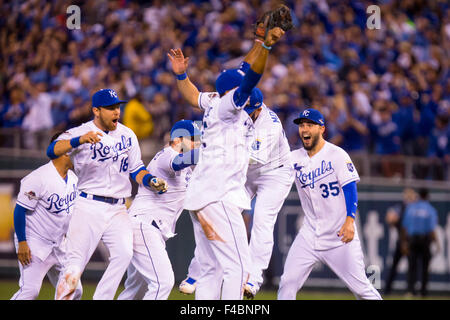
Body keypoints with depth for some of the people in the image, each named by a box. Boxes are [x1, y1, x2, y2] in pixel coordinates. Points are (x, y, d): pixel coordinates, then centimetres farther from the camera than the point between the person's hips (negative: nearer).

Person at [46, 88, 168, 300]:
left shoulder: (127, 135, 11)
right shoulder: (78, 133, -4)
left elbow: (136, 170, 19)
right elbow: (52, 151, -21)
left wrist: (151, 182, -3)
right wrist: (80, 140, -39)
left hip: (117, 210, 3)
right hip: (88, 207, -3)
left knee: (124, 253, -19)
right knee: (76, 261, -7)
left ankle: (102, 299, -13)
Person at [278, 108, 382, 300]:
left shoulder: (337, 155, -4)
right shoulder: (294, 159, 8)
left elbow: (350, 188, -10)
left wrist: (349, 221, -23)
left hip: (340, 235, -4)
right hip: (309, 234, 4)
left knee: (360, 287, -6)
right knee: (287, 283, -7)